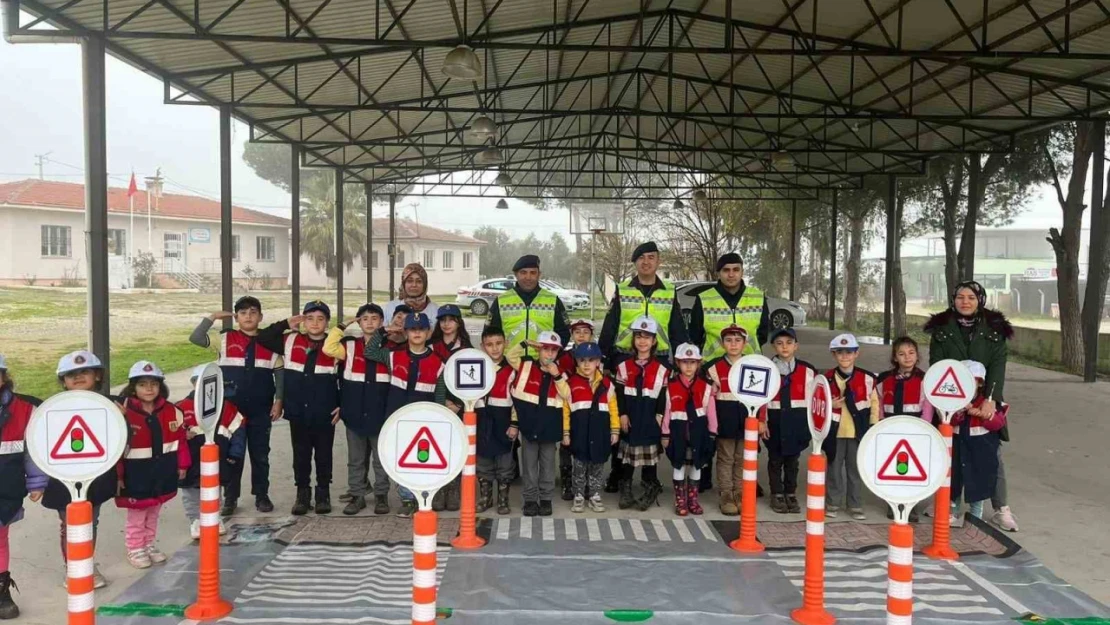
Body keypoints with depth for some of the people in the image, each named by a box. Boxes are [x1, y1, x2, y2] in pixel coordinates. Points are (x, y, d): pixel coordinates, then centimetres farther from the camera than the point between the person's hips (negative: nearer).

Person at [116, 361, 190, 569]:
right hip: (137, 474, -4)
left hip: (162, 473, 5)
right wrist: (117, 474, -14)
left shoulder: (172, 412, -3)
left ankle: (149, 544, 35)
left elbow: (180, 440, 5)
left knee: (154, 513, 19)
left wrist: (182, 465, 6)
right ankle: (135, 548, 24)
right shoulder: (125, 414, -17)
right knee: (136, 515, 9)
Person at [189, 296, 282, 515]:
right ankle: (230, 498, 18)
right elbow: (195, 338, -9)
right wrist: (213, 317, -12)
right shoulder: (225, 339, 1)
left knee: (260, 454, 9)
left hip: (260, 409, 1)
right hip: (231, 409, -1)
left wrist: (278, 400, -1)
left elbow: (279, 372, 5)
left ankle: (261, 495, 22)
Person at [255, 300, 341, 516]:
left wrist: (342, 405, -2)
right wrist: (286, 324, -2)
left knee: (323, 454, 8)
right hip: (298, 411, 2)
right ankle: (302, 494, 21)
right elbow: (262, 338, 3)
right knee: (300, 454, 10)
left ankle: (323, 495, 20)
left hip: (324, 413, -2)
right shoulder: (290, 341, 4)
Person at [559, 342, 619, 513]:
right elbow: (565, 410, -1)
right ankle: (579, 496, 21)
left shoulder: (606, 383, 3)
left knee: (597, 466, 11)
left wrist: (615, 431, 3)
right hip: (579, 432, -2)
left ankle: (595, 496, 24)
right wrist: (565, 433, -3)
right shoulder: (570, 383, -2)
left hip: (600, 432, 2)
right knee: (579, 466, 8)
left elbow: (613, 409, 6)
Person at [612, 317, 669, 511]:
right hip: (629, 418, 2)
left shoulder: (662, 368, 1)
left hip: (650, 419, -1)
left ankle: (650, 490, 15)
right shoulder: (624, 366, 5)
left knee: (650, 455, 4)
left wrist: (659, 417, -8)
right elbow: (619, 394, 2)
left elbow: (664, 396, 0)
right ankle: (626, 492, 16)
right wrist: (622, 414, -7)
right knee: (626, 454, 6)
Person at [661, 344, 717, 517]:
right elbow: (666, 411, -3)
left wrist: (711, 434, 0)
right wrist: (665, 434, -3)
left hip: (698, 429, 1)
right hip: (679, 429, -1)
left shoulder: (705, 386, -2)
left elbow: (710, 411, 0)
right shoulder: (671, 386, -5)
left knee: (696, 464, 12)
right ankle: (680, 500, 17)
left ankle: (693, 498, 25)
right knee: (679, 465, 7)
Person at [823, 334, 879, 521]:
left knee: (855, 469, 10)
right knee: (834, 468, 10)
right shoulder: (827, 378, -4)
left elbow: (874, 402, 5)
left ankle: (855, 505, 20)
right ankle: (832, 503, 21)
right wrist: (829, 405, -15)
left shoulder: (867, 378, -4)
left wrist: (874, 426, 3)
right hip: (835, 432, 0)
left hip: (858, 432, 0)